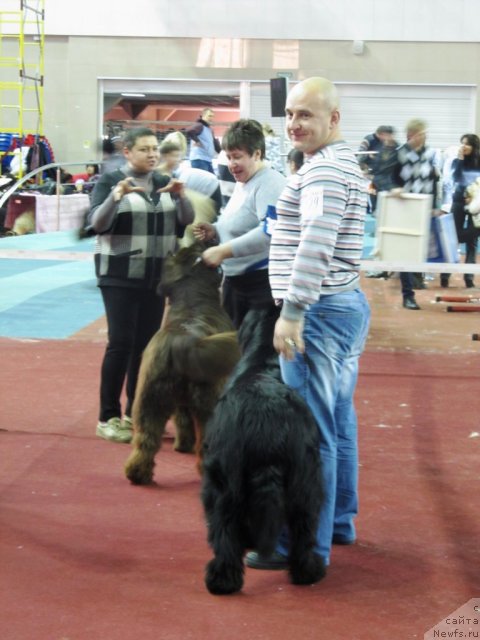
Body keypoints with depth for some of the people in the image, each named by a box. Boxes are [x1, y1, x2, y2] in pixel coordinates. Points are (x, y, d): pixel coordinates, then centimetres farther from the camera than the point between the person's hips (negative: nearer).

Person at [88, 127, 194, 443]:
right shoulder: (110, 181, -3)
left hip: (157, 275, 5)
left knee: (147, 343, 6)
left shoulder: (164, 182, 10)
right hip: (120, 276, -5)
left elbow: (187, 221, 2)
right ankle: (108, 417, -4)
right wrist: (116, 197, -31)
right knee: (121, 343, -10)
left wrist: (180, 196, -17)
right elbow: (97, 224, -14)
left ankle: (136, 412, 16)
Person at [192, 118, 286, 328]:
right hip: (235, 281, 10)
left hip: (263, 282, -10)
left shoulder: (270, 184, -15)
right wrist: (215, 231, 5)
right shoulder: (241, 184, 14)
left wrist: (224, 251, -29)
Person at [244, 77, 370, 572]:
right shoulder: (342, 163, 18)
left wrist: (292, 312, -28)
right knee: (338, 423, 16)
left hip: (320, 310, -11)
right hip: (347, 304, 11)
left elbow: (315, 246, -25)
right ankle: (339, 522, 26)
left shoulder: (324, 168, -15)